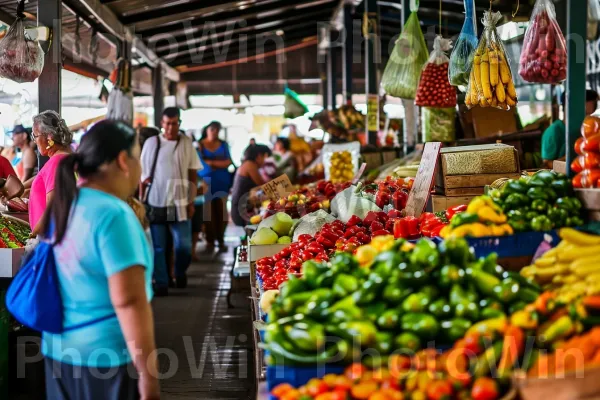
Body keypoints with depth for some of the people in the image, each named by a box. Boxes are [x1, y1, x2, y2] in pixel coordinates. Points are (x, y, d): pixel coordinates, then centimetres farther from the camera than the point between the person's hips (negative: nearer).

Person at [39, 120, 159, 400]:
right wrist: (149, 375, -22)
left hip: (58, 349, 8)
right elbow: (129, 301, -25)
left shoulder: (63, 205, 6)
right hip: (104, 356, -8)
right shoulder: (113, 215, -20)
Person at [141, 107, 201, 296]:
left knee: (184, 245, 2)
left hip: (180, 203, 0)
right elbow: (144, 174, 5)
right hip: (156, 202, 0)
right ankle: (161, 283, 11)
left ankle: (180, 273, 29)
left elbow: (193, 174, 6)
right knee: (158, 246, 3)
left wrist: (191, 201, 1)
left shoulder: (186, 143, 4)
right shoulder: (151, 143, 1)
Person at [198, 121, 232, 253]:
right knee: (208, 212, -5)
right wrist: (220, 163, -7)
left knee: (221, 211, 0)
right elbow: (201, 163, -4)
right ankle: (210, 241, -1)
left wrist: (212, 162, -9)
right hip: (206, 182, -2)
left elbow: (228, 162, 1)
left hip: (222, 182, 2)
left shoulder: (223, 145, 11)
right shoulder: (200, 145, 4)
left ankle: (221, 240, 5)